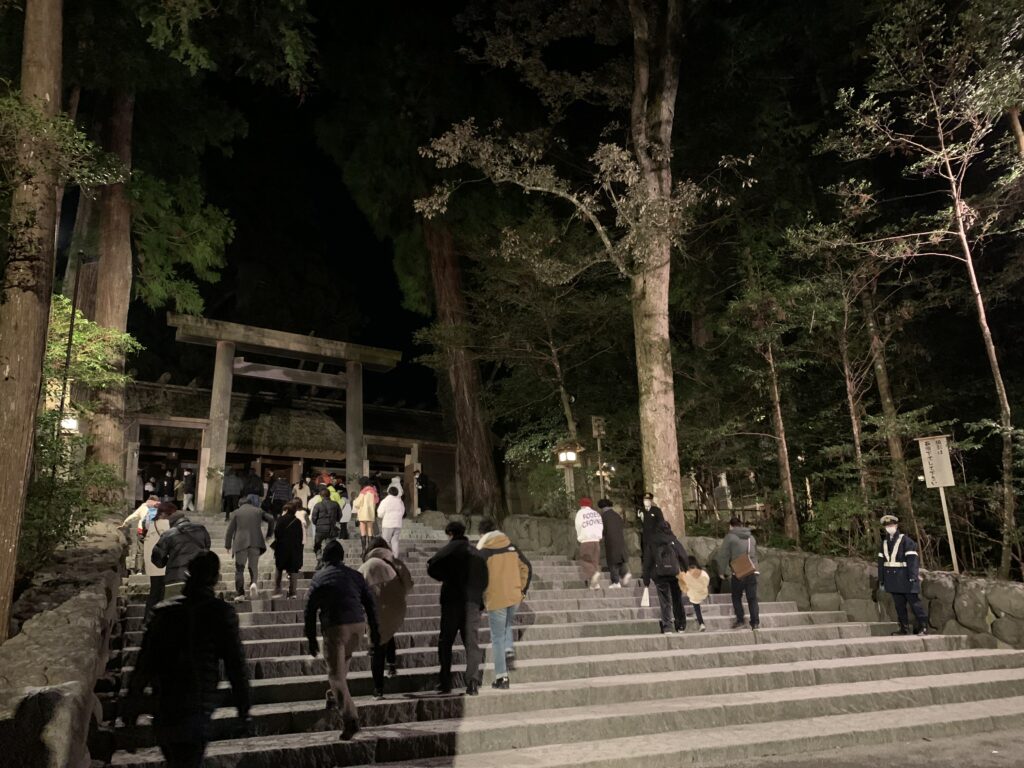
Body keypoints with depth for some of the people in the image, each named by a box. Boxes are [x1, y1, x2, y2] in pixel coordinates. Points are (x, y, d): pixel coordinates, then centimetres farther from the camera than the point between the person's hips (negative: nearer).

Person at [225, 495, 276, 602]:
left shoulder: (236, 512, 9)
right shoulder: (258, 511, 13)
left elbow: (230, 530, 5)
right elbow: (271, 519, 5)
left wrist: (228, 545, 11)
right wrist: (269, 534, 16)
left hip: (241, 543, -1)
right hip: (255, 542, 1)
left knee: (239, 569, 5)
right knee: (254, 566, 10)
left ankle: (240, 593, 1)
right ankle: (253, 583, -18)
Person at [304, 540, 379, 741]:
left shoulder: (319, 577, 6)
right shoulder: (355, 575, 12)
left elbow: (310, 609, 3)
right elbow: (370, 604, 10)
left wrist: (311, 639, 9)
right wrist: (374, 632, 15)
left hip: (335, 626, -4)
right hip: (358, 624, 4)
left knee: (336, 673, 0)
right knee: (344, 659, 30)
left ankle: (350, 717, -12)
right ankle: (335, 696, 42)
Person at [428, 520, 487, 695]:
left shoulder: (450, 548, -3)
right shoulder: (476, 553, 11)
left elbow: (432, 568, -10)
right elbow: (484, 579, 12)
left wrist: (445, 577, 6)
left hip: (452, 600, -3)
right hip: (473, 602, 4)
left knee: (445, 642, 8)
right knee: (472, 643, 7)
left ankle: (445, 683, 8)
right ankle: (473, 684, 0)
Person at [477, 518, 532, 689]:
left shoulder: (484, 551, -9)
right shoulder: (512, 547, 5)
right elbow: (527, 568, 9)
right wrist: (522, 590, 17)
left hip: (495, 600, -4)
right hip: (515, 598, 5)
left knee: (498, 638, 6)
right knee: (507, 626, 30)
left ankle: (502, 678, 9)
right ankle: (509, 652, 7)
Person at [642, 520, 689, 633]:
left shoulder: (651, 542, 4)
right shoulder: (673, 540, 4)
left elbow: (647, 562, 3)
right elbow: (684, 557, -1)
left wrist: (646, 580, 6)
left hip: (659, 574, -1)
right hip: (675, 573, 1)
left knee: (665, 601, 3)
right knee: (677, 600, 13)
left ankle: (667, 627, -6)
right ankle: (681, 626, 16)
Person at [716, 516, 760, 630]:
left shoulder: (730, 537, -3)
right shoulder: (751, 537, 14)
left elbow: (723, 555, -4)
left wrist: (722, 571, 6)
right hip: (752, 572, 4)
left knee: (736, 597, 10)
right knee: (752, 598, 9)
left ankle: (740, 621, 4)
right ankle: (755, 622, 5)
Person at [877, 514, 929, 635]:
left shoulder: (905, 540, -7)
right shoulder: (884, 543, 12)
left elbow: (912, 559, -14)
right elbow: (881, 561, 13)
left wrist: (913, 577, -20)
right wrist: (881, 580, 13)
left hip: (906, 578, -6)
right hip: (893, 579, 6)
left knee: (914, 601, -2)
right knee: (899, 604, 9)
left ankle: (923, 627, 7)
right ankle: (904, 628, 16)